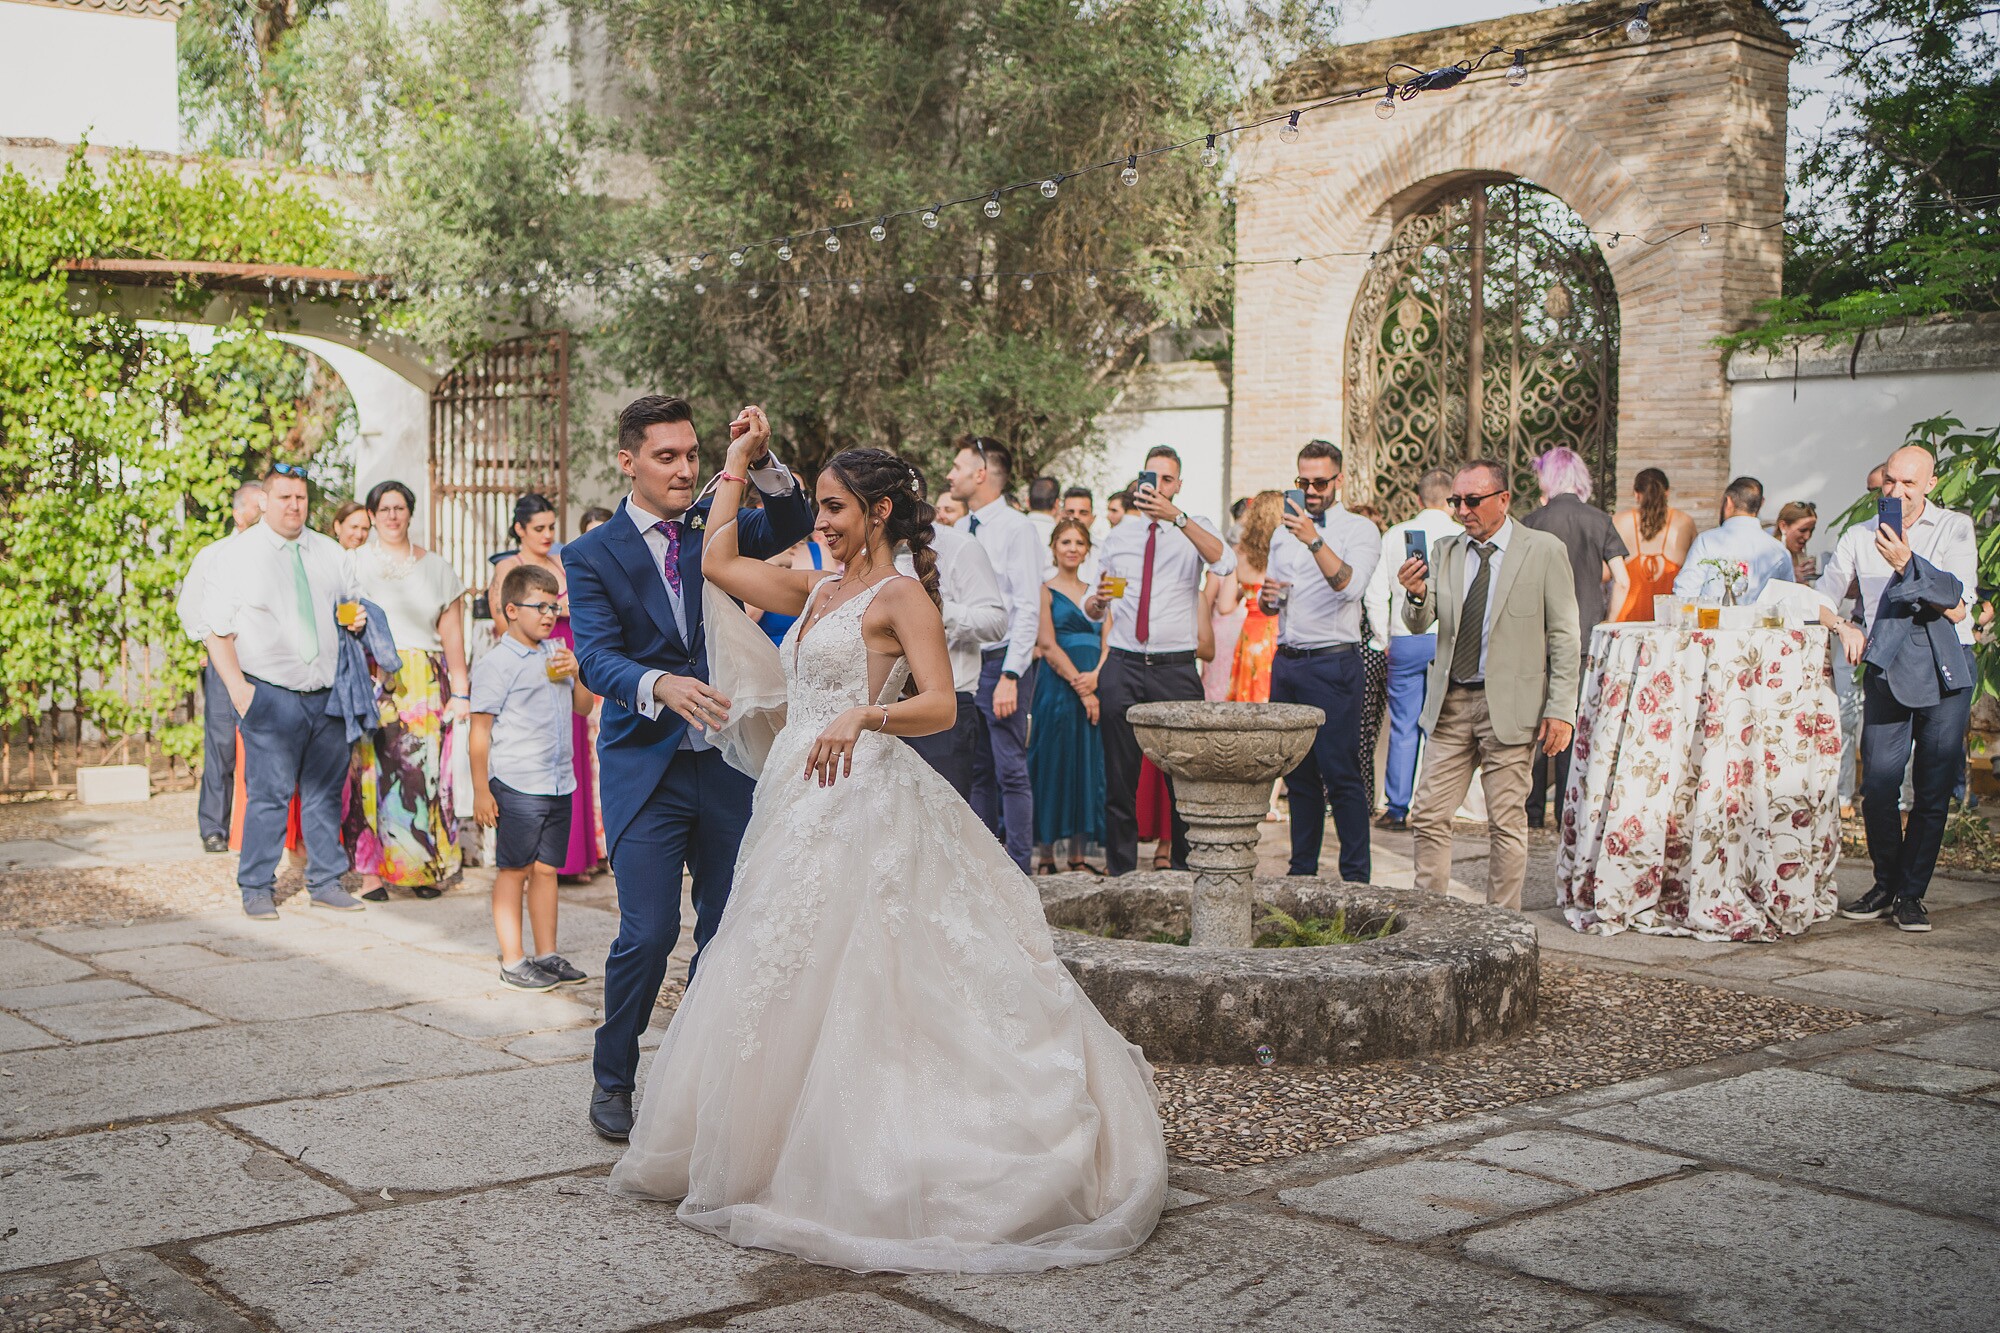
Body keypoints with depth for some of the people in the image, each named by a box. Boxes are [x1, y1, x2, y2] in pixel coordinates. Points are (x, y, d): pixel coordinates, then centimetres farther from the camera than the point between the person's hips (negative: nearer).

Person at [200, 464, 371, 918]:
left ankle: (325, 881, 18)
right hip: (271, 695, -4)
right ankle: (256, 888, 6)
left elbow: (348, 604, 26)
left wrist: (356, 618, 2)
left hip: (328, 693, 4)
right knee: (268, 794, -5)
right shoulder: (239, 556, -1)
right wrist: (237, 686, -11)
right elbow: (217, 630, -2)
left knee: (326, 791, 8)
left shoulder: (330, 553, 12)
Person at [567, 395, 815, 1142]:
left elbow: (790, 528, -6)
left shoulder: (714, 524, 8)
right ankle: (612, 1079, 12)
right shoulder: (593, 555, -2)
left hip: (725, 760, 4)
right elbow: (595, 658, -14)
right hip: (646, 769, -4)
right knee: (649, 933, -9)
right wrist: (660, 686, -33)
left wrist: (762, 463, -22)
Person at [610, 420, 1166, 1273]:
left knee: (845, 983, -8)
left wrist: (863, 716, -35)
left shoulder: (901, 595, -7)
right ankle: (776, 1151, 20)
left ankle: (867, 1170, 1)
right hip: (803, 803, 8)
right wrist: (737, 464, 20)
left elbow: (940, 705, -18)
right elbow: (717, 564, 19)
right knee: (787, 987, 11)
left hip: (862, 801, -8)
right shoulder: (818, 592, 16)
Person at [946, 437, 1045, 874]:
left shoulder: (1016, 528, -9)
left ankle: (1018, 872, 1)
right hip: (962, 663, 7)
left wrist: (1010, 676, -20)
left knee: (1010, 770, -6)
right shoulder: (961, 531, 12)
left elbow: (1028, 609, -14)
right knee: (977, 770, 12)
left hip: (1002, 662, -7)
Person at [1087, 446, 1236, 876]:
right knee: (1120, 776, 5)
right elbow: (1091, 610, 18)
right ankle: (1120, 869, 13)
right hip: (1122, 666, 2)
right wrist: (1098, 600, -7)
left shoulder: (1195, 530, 4)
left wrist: (1176, 516, -29)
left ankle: (1183, 867, 15)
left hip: (1176, 667, -2)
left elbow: (1225, 563, -21)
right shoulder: (1118, 537, 13)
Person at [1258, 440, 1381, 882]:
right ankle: (1302, 869, 18)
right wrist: (1267, 597, 0)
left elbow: (1350, 585, -21)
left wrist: (1314, 540, -29)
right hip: (1286, 661, 7)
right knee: (1298, 773, 11)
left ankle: (1356, 875, -1)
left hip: (1332, 663, -6)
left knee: (1341, 774, -7)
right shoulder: (1284, 530, 17)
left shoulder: (1359, 530, -3)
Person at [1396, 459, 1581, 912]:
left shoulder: (1544, 551, -2)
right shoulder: (1444, 551, 9)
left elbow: (1564, 637, -2)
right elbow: (1419, 624, 3)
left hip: (1510, 705, -4)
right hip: (1450, 704, 4)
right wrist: (1418, 596, -20)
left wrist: (1560, 710, -7)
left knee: (1506, 822, 3)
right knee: (1428, 817, 2)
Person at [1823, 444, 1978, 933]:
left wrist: (1907, 562, -21)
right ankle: (1885, 885, 14)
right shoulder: (1859, 537, 11)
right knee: (1877, 786, -6)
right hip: (1887, 668, 1)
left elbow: (1959, 594, -8)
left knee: (1935, 789, -1)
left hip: (1946, 670, -1)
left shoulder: (1956, 528, 5)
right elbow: (1821, 598, 8)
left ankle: (1911, 893, 11)